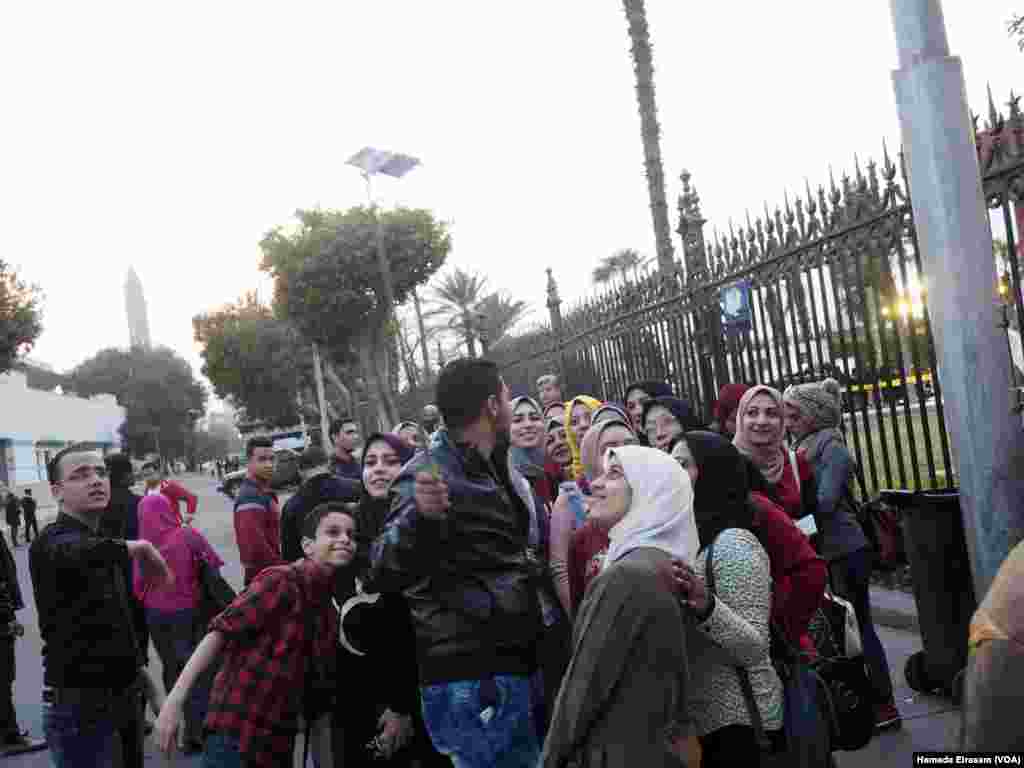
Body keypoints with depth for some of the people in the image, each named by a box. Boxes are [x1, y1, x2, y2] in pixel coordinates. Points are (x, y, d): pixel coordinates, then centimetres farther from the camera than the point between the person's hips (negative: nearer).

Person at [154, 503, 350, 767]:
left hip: (278, 744, 7)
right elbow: (221, 631, -19)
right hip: (236, 734, -7)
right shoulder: (281, 580, -13)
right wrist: (175, 700, -26)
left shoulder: (331, 611, 9)